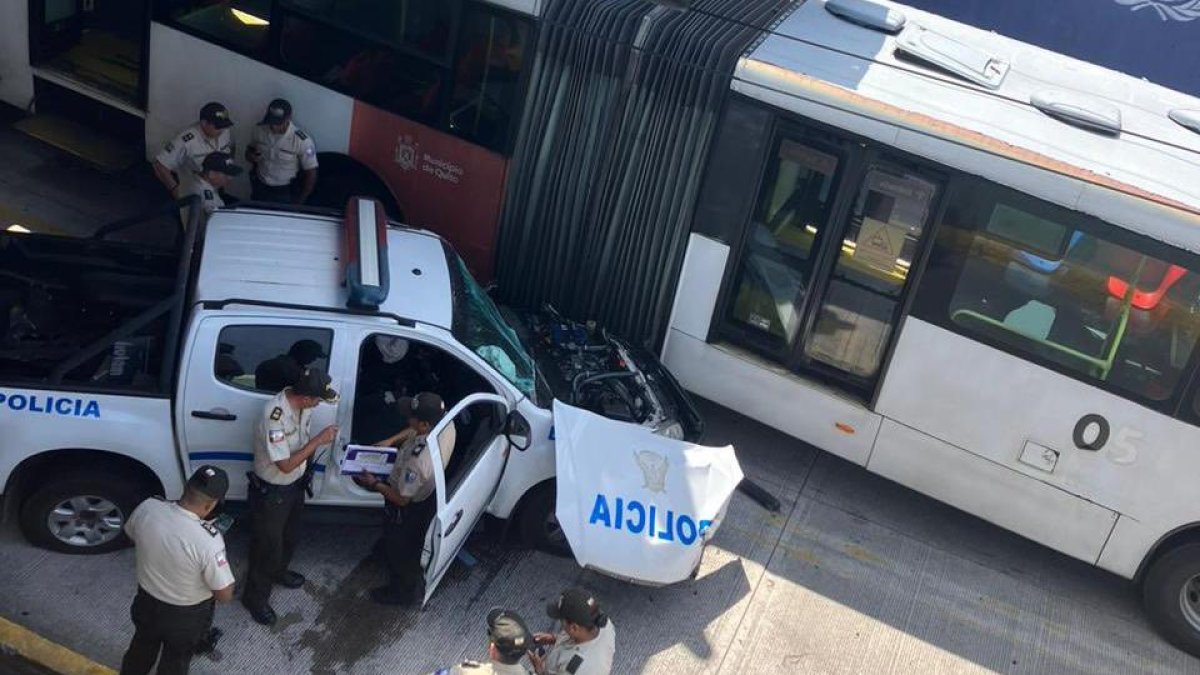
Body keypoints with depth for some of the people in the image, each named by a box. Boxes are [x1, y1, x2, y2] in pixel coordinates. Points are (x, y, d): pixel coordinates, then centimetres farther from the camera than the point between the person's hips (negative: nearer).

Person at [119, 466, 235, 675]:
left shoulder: (146, 508, -24)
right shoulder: (208, 540, -38)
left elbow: (131, 535, 2)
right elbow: (225, 595, -25)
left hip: (146, 602, 4)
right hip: (186, 616, -4)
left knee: (141, 649, 34)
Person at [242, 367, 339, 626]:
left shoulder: (302, 404, -12)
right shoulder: (275, 416, -37)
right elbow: (285, 465, -31)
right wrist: (319, 440, -31)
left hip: (295, 484, 8)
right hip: (271, 491, -8)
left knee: (289, 536, 29)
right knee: (267, 544, 11)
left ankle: (278, 571, 55)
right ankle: (256, 597, 31)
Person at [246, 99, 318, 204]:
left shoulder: (302, 141, -24)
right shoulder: (259, 129, -12)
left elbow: (311, 174, -15)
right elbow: (251, 149, 9)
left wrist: (299, 202, -12)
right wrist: (250, 155, -15)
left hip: (284, 192, -4)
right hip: (259, 187, 4)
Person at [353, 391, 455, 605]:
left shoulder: (418, 462, -45)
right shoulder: (446, 423, -25)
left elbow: (401, 498, -26)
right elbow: (414, 431, 2)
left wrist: (374, 484, -12)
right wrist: (391, 441, -7)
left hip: (408, 509, -7)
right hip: (426, 494, 7)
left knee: (398, 551, 23)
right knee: (411, 547, 34)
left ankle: (402, 592, 50)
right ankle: (414, 582, 61)